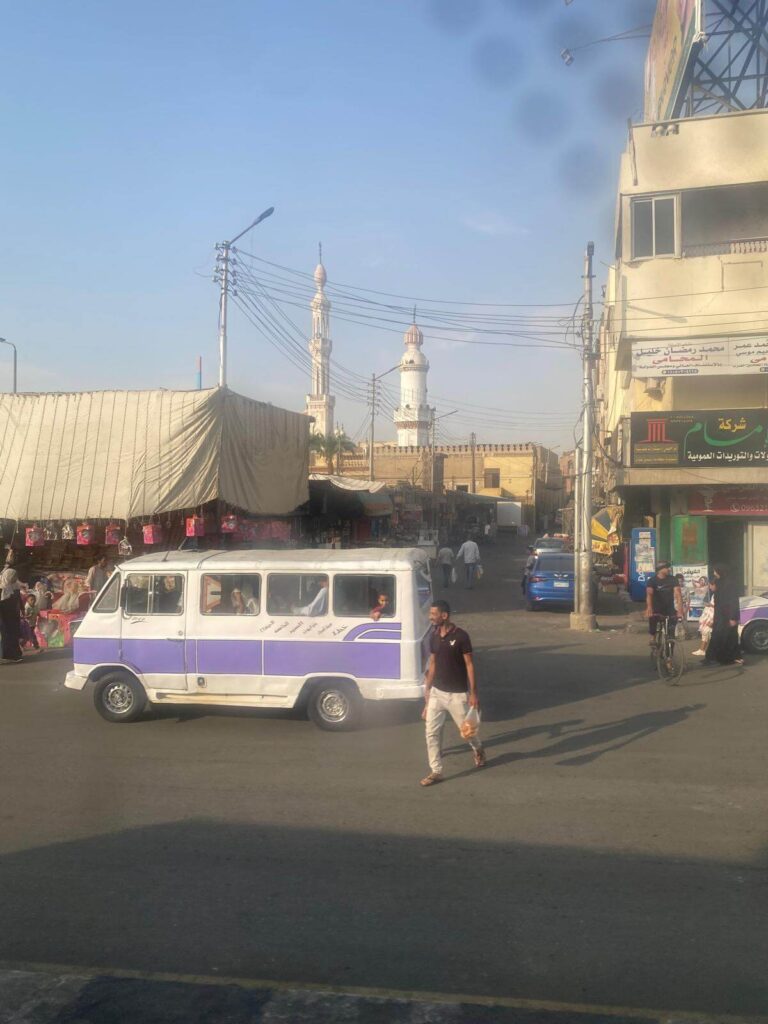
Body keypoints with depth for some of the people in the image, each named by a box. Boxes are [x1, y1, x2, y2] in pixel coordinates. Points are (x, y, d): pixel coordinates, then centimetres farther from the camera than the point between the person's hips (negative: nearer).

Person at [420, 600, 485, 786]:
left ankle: (478, 750, 43)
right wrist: (427, 688, 13)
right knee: (431, 732, 1)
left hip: (457, 694, -5)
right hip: (436, 692, 5)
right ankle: (436, 771, 11)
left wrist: (473, 693, -14)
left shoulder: (461, 636, -15)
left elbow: (469, 665, -12)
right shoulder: (434, 637, 2)